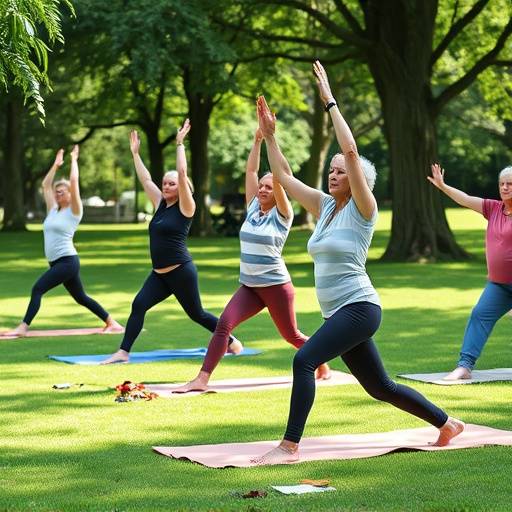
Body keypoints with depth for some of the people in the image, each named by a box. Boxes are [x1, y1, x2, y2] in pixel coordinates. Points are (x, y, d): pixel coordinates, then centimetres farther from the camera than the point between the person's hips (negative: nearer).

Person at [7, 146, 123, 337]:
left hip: (68, 261, -9)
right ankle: (111, 323, 19)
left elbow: (74, 182, -12)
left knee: (38, 289, -17)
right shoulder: (53, 210, 15)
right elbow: (45, 185, 20)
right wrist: (56, 164, 22)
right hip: (56, 262, 9)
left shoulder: (74, 211, -4)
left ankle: (23, 327, -20)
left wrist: (74, 160, -1)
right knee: (81, 297, 12)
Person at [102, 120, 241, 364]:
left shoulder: (185, 207, -8)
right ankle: (123, 352, -14)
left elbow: (182, 173, -18)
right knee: (138, 305, -12)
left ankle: (232, 341, 26)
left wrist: (180, 143, -16)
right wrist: (135, 153, 16)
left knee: (196, 314, 6)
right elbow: (145, 179, 16)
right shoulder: (160, 204, 11)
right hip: (159, 273, 6)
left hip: (181, 271, -6)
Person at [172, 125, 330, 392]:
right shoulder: (252, 208, 7)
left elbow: (279, 177, -19)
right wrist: (257, 140, -1)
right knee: (223, 324, -15)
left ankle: (323, 364, 38)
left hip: (276, 286, -4)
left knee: (291, 335, 10)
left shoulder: (282, 215, -7)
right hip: (249, 286, 5)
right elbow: (250, 171, 5)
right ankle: (202, 379, -20)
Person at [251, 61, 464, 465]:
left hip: (359, 307, -9)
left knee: (304, 360, -24)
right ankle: (447, 424, 31)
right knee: (380, 387, 15)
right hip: (337, 311, 9)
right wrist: (269, 134, 10)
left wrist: (330, 102, -17)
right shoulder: (324, 206, 12)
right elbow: (284, 177, 16)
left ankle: (290, 446, -21)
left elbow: (351, 151, -19)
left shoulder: (362, 209, -7)